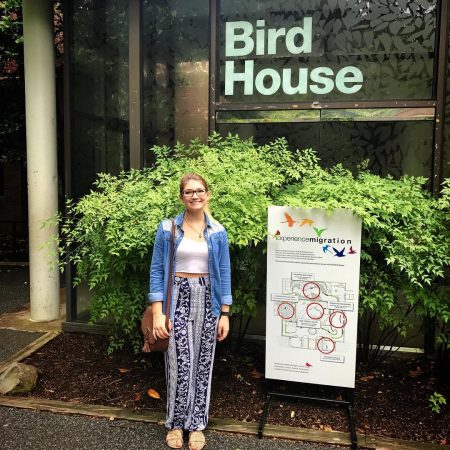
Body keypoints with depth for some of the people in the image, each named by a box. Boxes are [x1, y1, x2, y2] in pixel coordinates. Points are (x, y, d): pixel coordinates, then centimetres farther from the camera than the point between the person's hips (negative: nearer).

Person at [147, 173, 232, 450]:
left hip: (207, 300, 2)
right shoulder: (167, 229, -2)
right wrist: (157, 313, -9)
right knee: (180, 364, -2)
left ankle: (197, 424, 25)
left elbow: (224, 273, 5)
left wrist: (225, 313, 1)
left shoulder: (218, 232, 3)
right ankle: (176, 423, 21)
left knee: (202, 363, 8)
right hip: (178, 298, -2)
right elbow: (157, 270, -2)